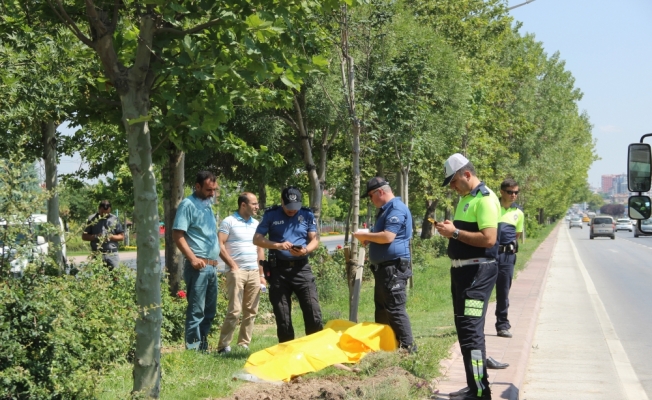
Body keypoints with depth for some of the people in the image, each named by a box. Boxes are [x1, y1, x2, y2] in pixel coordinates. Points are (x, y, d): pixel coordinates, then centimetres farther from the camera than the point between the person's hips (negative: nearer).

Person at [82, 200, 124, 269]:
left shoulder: (114, 219, 8)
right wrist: (95, 237, -9)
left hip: (112, 255, 1)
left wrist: (111, 237, -10)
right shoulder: (92, 219, 8)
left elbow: (122, 236, 9)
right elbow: (84, 236, 8)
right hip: (97, 255, 0)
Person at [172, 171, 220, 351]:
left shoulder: (207, 206, 18)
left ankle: (202, 347, 19)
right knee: (196, 311, -7)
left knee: (209, 310, 12)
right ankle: (193, 349, -4)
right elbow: (177, 235, -14)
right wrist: (193, 258, -21)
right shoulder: (188, 205, -8)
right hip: (198, 267, -9)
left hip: (212, 266, 9)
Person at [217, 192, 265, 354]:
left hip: (254, 273, 6)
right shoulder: (229, 222, -3)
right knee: (234, 310, -11)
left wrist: (261, 274, 14)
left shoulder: (256, 224, 16)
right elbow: (220, 245, -8)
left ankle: (244, 344, 12)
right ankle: (223, 346, -4)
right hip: (237, 272, -6)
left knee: (251, 311, 5)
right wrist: (233, 266, -10)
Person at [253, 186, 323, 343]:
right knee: (282, 317, 4)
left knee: (313, 312, -8)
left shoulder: (307, 215, 5)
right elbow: (257, 239, -1)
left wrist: (305, 250, -18)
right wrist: (278, 245, -17)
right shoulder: (271, 215, 1)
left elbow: (314, 240, 5)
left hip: (301, 268, 0)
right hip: (278, 269, 0)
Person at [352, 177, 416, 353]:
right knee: (381, 307, 16)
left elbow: (388, 237, -25)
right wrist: (368, 239, 8)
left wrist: (365, 235, -11)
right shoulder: (386, 210, 19)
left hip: (393, 267, -11)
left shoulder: (396, 209, -15)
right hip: (383, 267, 11)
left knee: (395, 308, -10)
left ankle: (407, 347, -7)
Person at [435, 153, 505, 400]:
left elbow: (488, 238, -24)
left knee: (470, 329, -13)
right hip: (461, 269, 10)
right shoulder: (465, 198, 16)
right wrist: (449, 230, 5)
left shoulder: (485, 199, -15)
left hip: (478, 271, -10)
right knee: (464, 328, 15)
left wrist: (455, 233, -20)